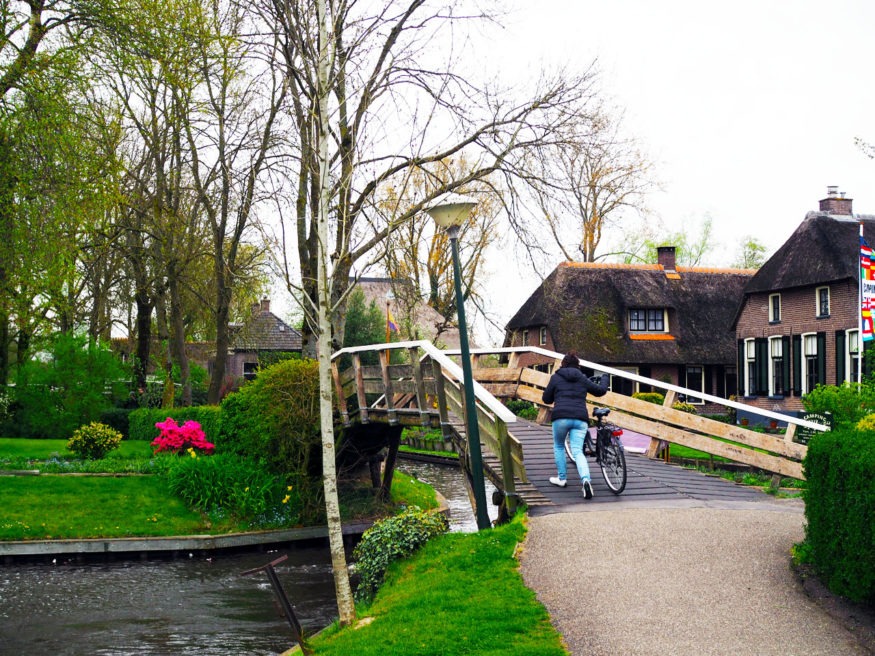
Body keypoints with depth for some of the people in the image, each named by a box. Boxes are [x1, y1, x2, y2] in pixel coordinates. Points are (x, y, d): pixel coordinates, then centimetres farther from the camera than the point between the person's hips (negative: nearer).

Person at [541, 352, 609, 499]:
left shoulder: (556, 378, 10)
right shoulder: (583, 379, 17)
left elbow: (546, 398, 14)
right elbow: (600, 390, 25)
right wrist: (604, 378, 45)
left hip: (561, 417, -2)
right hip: (580, 418, 2)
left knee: (558, 447, 21)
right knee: (577, 451, -3)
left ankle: (562, 478, 23)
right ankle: (586, 479, -25)